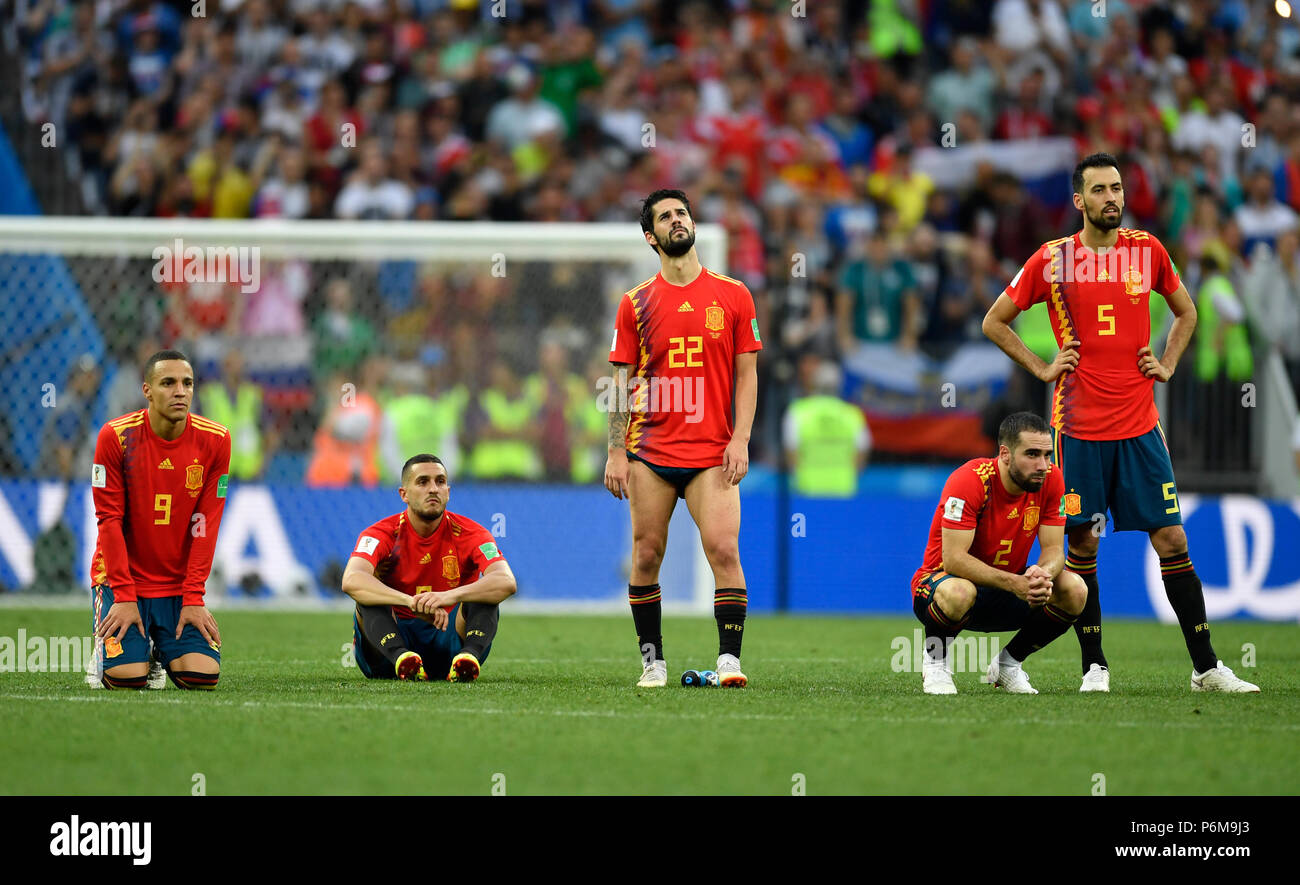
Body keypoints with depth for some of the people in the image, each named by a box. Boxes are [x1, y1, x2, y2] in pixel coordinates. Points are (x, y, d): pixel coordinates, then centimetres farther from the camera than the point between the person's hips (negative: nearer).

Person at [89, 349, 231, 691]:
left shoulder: (215, 441, -6)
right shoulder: (115, 436, -12)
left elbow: (205, 524, -4)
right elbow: (109, 519, -11)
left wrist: (193, 598, -9)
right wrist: (124, 596, -15)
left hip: (179, 583, 2)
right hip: (122, 578, -2)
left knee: (203, 675, -16)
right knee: (128, 676, -20)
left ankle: (161, 650, 20)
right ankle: (103, 648, 17)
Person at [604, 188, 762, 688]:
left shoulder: (732, 296, 7)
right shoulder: (635, 304, 7)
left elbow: (746, 375, 7)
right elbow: (622, 382, 8)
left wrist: (740, 440, -3)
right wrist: (616, 452, 1)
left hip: (712, 454, -1)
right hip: (650, 452, 1)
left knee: (724, 551, -13)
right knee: (646, 554, 0)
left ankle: (729, 659, -12)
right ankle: (652, 660, 9)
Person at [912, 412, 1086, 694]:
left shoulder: (1050, 479, -10)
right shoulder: (969, 481, -26)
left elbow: (1053, 548, -8)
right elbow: (953, 558, -30)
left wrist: (1042, 573, -34)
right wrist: (1014, 583, -41)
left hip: (1008, 593, 5)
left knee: (1075, 590, -19)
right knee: (958, 592, -42)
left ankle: (1008, 663, 4)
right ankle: (934, 661, -7)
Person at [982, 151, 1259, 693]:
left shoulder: (1147, 250, 5)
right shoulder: (1052, 259, -1)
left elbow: (1186, 311, 22)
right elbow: (994, 322, 9)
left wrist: (1166, 364, 9)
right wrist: (1041, 368, 0)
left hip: (1139, 424, 2)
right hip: (1079, 425, -2)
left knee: (1172, 540, -1)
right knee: (1082, 545, 1)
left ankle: (1206, 668, 2)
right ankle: (1094, 666, 12)